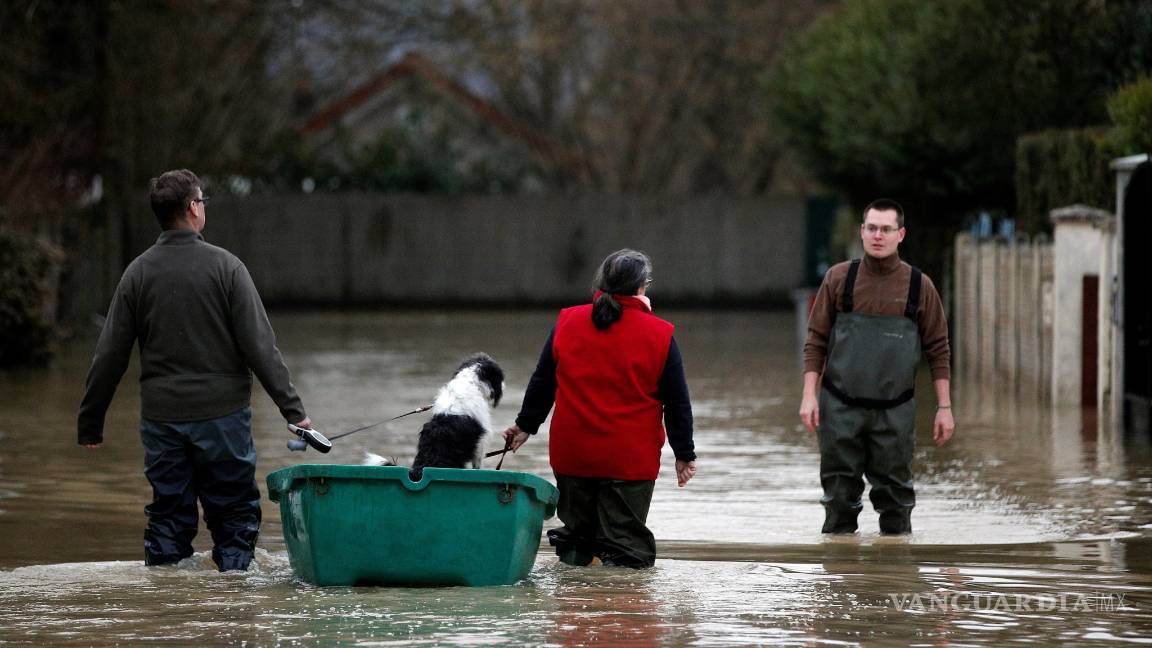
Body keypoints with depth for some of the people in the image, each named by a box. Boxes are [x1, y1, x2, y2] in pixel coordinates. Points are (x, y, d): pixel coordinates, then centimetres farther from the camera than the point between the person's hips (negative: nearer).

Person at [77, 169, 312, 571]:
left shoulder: (138, 273, 2)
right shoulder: (224, 267, -7)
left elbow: (110, 356, 4)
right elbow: (260, 346, -10)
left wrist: (90, 423, 13)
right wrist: (292, 409, -8)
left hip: (161, 420, 3)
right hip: (222, 414, -3)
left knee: (169, 513, 10)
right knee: (235, 514, 4)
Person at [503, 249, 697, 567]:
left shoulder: (566, 323, 2)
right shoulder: (658, 334, -4)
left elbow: (542, 382, 12)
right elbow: (677, 402, 1)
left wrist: (526, 425, 26)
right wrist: (685, 454, 11)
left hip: (571, 454, 2)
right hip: (631, 459, -2)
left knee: (577, 527, 19)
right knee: (626, 538, -1)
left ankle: (573, 556, -3)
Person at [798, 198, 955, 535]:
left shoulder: (919, 286, 1)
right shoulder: (839, 279, 2)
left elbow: (938, 350, 5)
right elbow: (816, 341, 5)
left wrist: (944, 407, 1)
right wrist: (809, 395, -4)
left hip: (894, 412, 0)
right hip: (840, 409, 0)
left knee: (895, 496, 3)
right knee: (840, 496, 3)